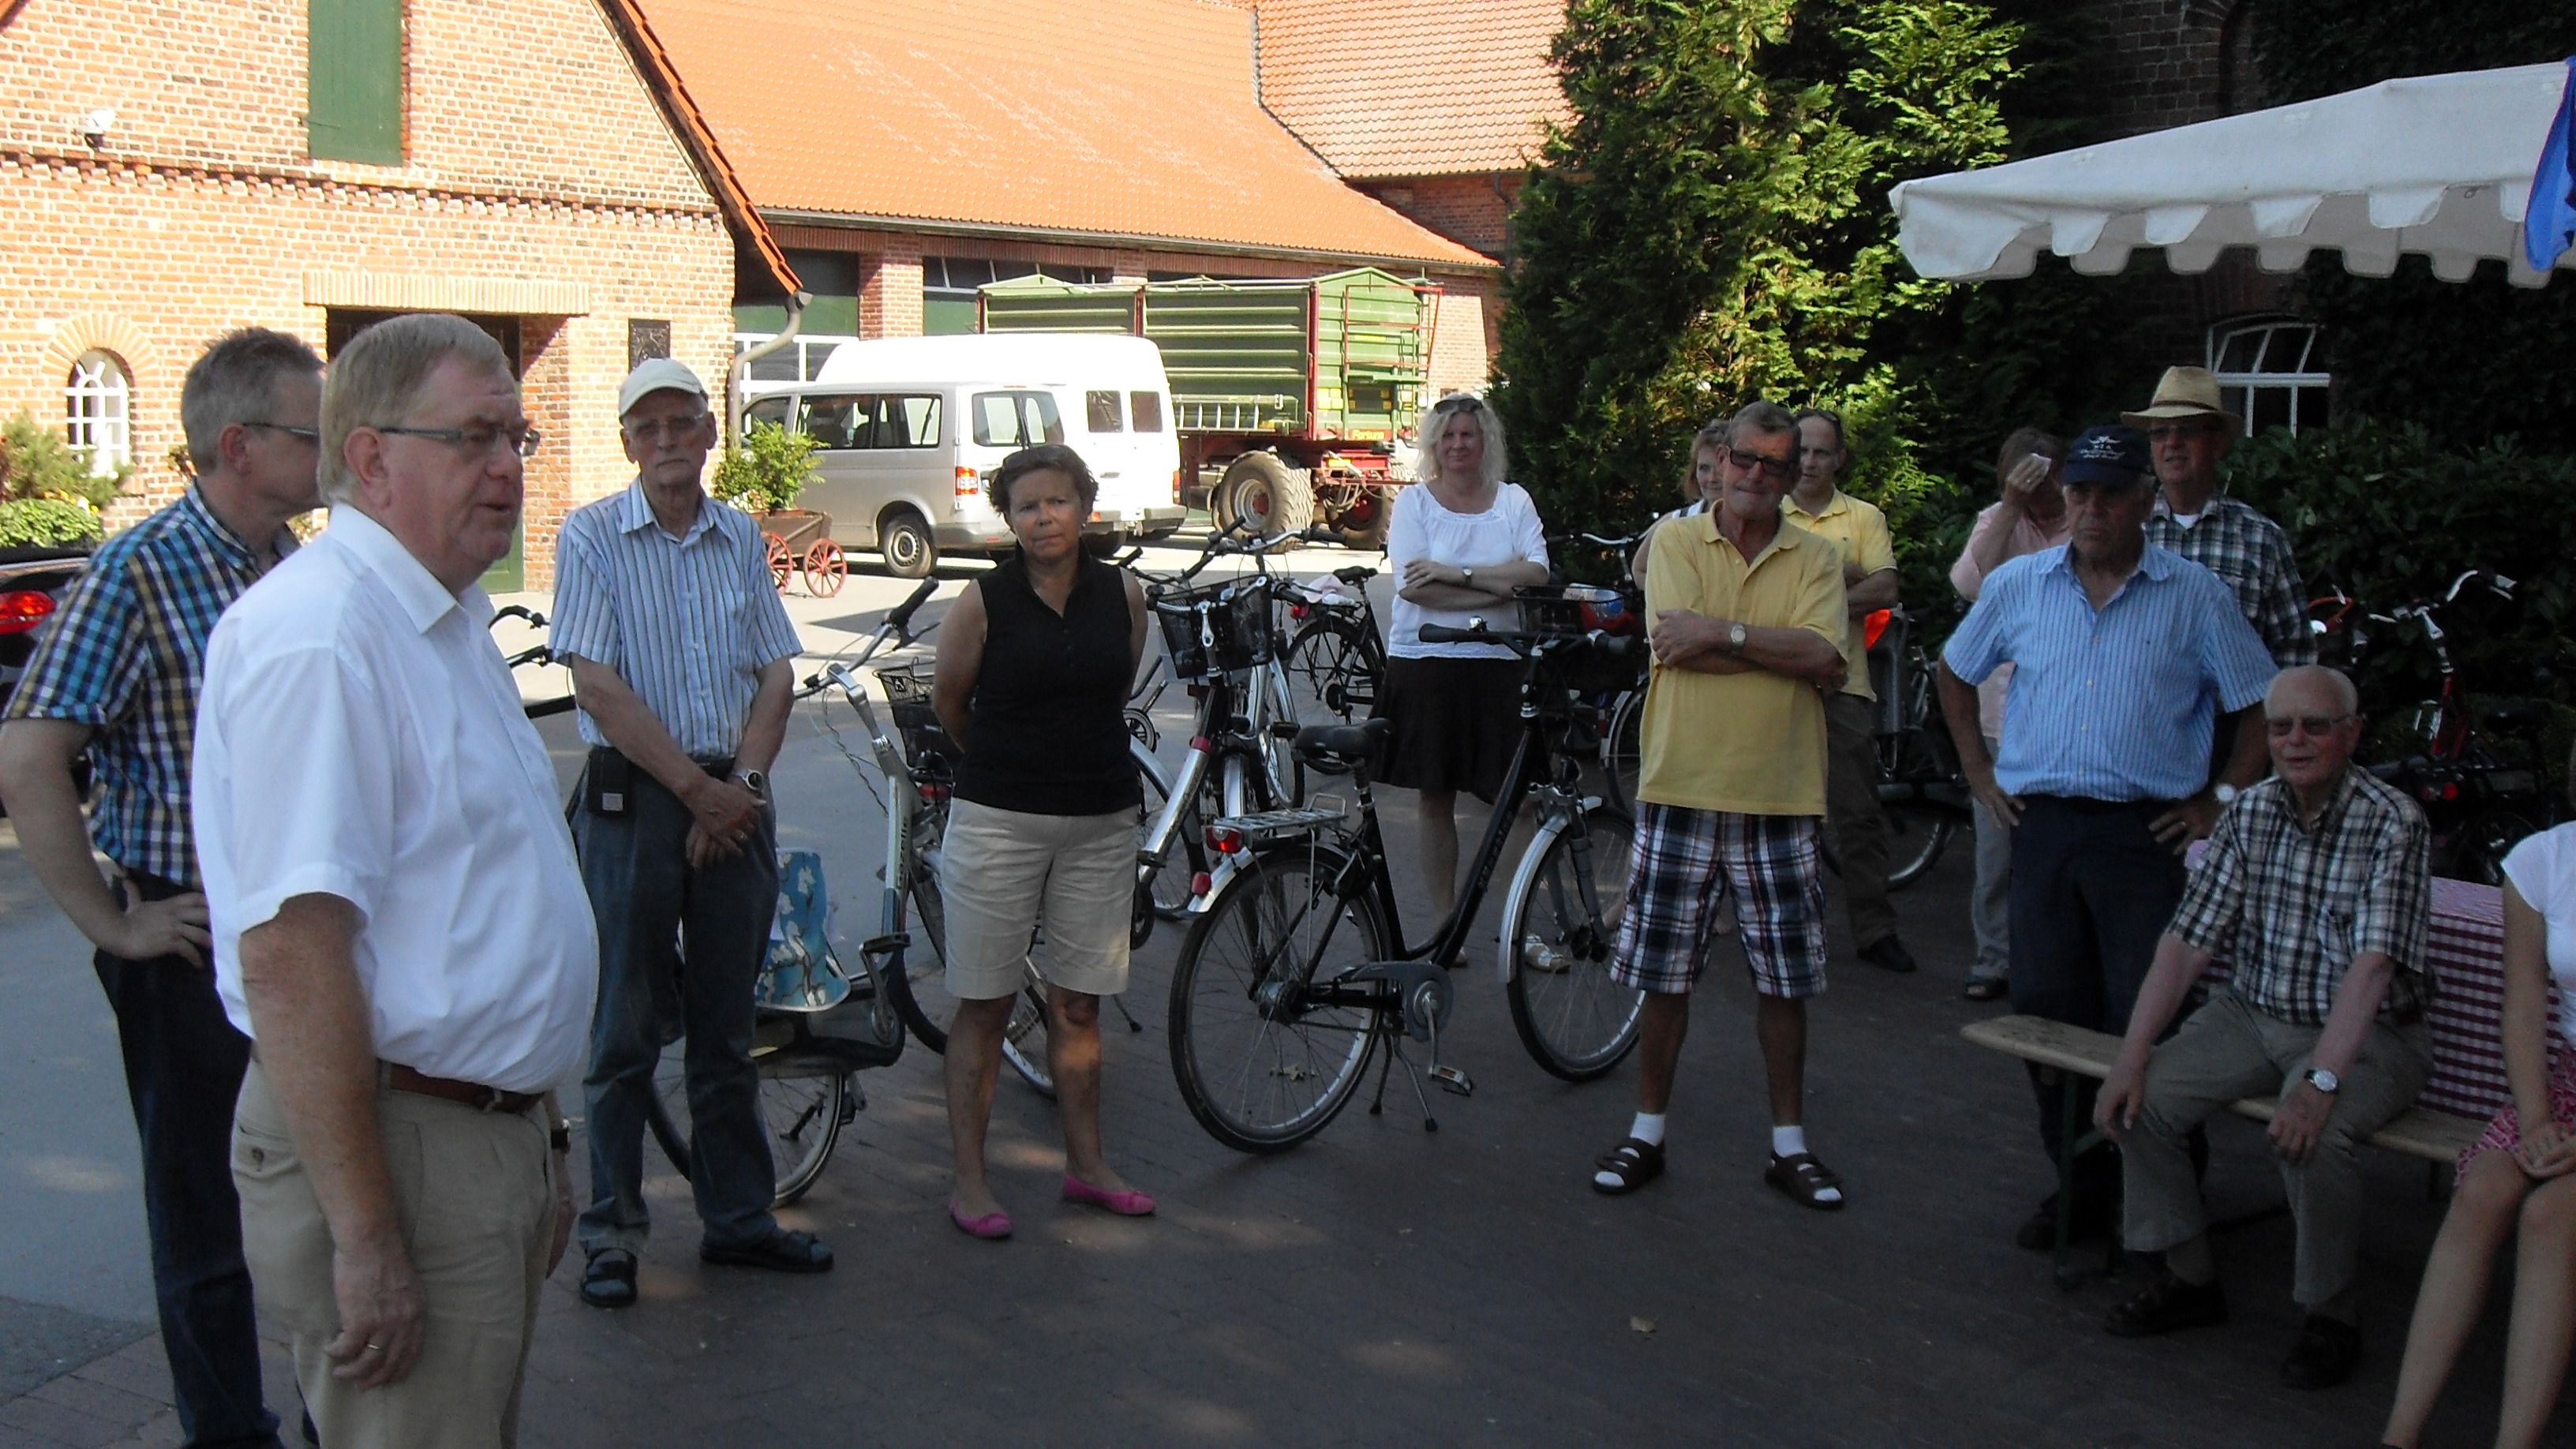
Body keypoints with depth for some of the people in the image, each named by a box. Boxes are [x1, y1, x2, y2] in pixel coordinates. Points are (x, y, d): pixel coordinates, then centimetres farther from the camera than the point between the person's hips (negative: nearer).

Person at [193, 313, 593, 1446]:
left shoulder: (445, 622, 14)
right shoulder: (318, 635, -19)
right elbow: (289, 950, -26)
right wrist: (364, 1240, -27)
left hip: (491, 1129, 10)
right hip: (391, 1149, -10)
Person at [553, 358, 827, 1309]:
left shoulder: (741, 538, 10)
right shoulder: (591, 536, -3)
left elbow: (776, 673, 7)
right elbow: (599, 687, -10)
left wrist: (742, 782, -7)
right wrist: (695, 787, -13)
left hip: (734, 799, 4)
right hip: (633, 801, -4)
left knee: (727, 1029, 11)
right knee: (626, 1028, 1)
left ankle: (738, 1218, 21)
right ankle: (611, 1233, 12)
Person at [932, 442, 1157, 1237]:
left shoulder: (1124, 592, 2)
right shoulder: (982, 602, -7)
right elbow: (947, 702, 8)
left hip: (1101, 821, 3)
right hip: (998, 821, -3)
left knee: (1079, 1002, 11)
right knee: (984, 1005, 3)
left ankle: (1086, 1164, 24)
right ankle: (968, 1179, 11)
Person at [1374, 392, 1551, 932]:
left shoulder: (1513, 500, 9)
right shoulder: (1413, 501, 4)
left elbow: (1536, 573, -6)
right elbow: (1414, 587, -9)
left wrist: (1458, 573, -15)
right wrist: (1496, 587, -12)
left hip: (1496, 665, 1)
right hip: (1424, 662, -1)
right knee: (1433, 798, 5)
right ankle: (1443, 923, 15)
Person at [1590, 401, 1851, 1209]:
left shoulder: (1816, 560, 5)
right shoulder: (1676, 542, 3)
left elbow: (1821, 657, -12)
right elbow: (1675, 645, -14)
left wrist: (1722, 632, -15)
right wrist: (1781, 651, -13)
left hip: (1778, 794, 1)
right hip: (1682, 786, -1)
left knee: (1784, 979, 7)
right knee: (1664, 974, 7)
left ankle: (1788, 1143, 20)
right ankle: (1648, 1133, 20)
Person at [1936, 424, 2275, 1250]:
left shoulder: (2194, 598, 1)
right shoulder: (2018, 585, 8)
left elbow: (2264, 708, 5)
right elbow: (1955, 672, 22)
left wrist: (2221, 803, -1)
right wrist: (1978, 771, 15)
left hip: (2147, 834, -3)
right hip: (2043, 827, 3)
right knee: (2048, 1017, 6)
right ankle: (2079, 1186, 19)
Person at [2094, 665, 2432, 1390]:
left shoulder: (2393, 823, -17)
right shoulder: (2249, 814, -1)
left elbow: (2373, 964, -27)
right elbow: (2186, 941, -4)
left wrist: (2321, 1079, -39)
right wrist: (2130, 1059, -12)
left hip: (2368, 1034, -5)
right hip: (2253, 1013, 5)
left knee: (2312, 1131, -32)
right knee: (2144, 1099, -14)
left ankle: (2331, 1313, -8)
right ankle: (2190, 1278, 7)